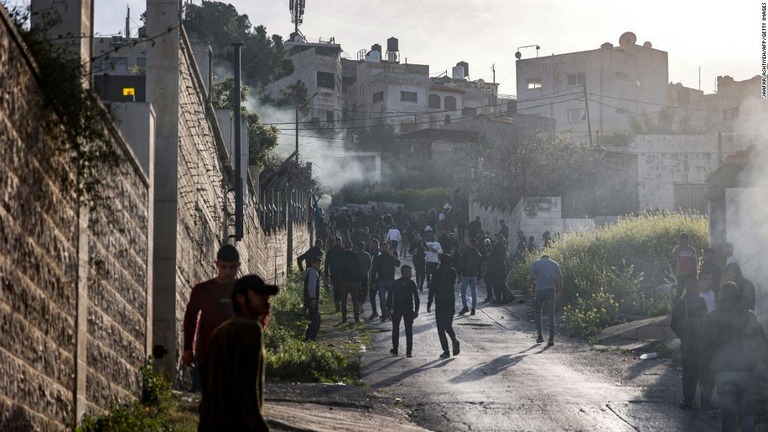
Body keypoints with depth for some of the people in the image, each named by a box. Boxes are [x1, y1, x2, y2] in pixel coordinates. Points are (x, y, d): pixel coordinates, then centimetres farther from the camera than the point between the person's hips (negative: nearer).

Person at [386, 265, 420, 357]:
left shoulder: (395, 283, 0)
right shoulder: (412, 284, -2)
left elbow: (389, 297, -1)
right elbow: (416, 298, -2)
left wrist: (389, 309, 5)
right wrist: (416, 310, 4)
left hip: (397, 309, 0)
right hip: (409, 309, 0)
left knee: (395, 329, 14)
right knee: (409, 330, 3)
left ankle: (395, 350, 13)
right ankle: (409, 351, -3)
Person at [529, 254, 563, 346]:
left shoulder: (535, 263, 9)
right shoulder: (555, 264, 15)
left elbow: (532, 278, -5)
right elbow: (560, 279, 8)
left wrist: (533, 283, 17)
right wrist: (560, 292, 17)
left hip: (540, 290, -1)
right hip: (551, 290, 1)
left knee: (537, 312, 17)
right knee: (551, 314, 3)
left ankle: (540, 336, 12)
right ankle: (551, 338, -7)